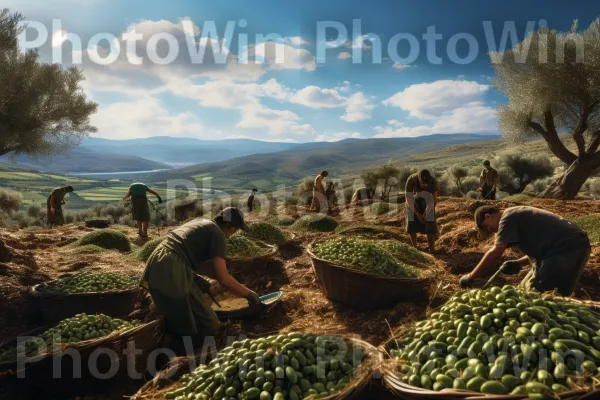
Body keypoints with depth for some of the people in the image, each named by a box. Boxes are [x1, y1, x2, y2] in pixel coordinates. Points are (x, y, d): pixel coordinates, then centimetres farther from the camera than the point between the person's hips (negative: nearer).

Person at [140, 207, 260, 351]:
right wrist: (249, 294, 2)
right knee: (209, 327, -1)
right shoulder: (217, 234, -4)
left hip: (155, 266, 10)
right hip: (172, 273, -9)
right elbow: (223, 278, -9)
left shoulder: (200, 222, 21)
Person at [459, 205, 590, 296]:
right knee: (526, 291, 13)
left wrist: (470, 277, -9)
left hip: (570, 248, -10)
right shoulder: (516, 216, 18)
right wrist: (519, 263, 7)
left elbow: (495, 254, -16)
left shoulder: (508, 218, -11)